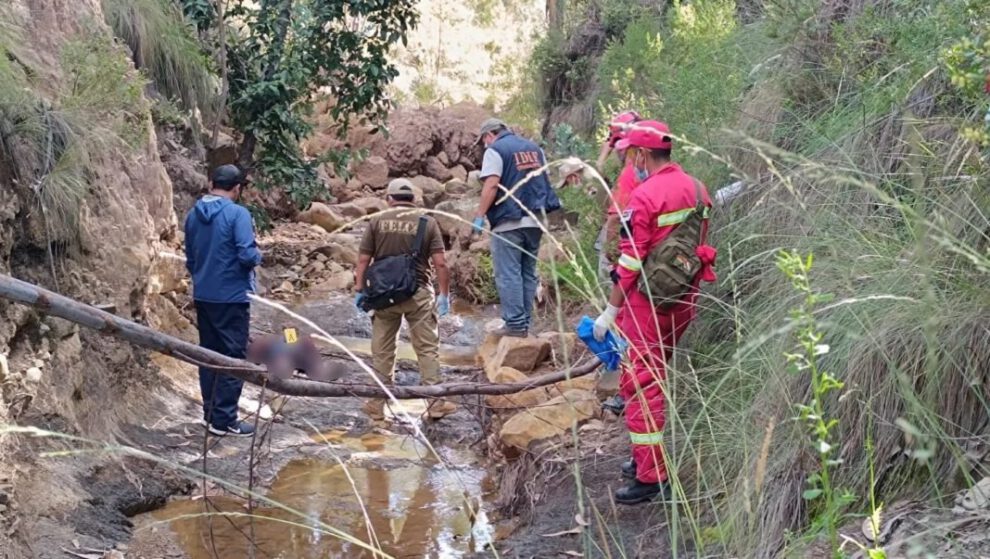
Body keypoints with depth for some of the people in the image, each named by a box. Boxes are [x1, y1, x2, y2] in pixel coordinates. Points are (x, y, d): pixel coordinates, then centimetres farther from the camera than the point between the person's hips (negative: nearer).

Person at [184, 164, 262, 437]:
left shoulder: (193, 215, 6)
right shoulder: (237, 214, -15)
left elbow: (190, 258, 14)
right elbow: (247, 255, -21)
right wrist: (259, 255, 0)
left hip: (202, 296, 7)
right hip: (232, 297, -7)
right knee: (233, 357, 0)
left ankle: (210, 413, 20)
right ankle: (224, 419, 1)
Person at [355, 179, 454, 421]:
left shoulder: (377, 222, 1)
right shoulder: (427, 222, -1)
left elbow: (363, 259, 0)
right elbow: (440, 263, -6)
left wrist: (360, 289, 8)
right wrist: (444, 294, 1)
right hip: (418, 293, -1)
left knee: (382, 351, 11)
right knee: (428, 349, 6)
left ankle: (377, 405, 17)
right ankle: (435, 403, 4)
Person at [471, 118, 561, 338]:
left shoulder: (495, 150, -6)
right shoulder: (534, 148, 17)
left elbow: (491, 185, -15)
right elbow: (544, 180, 21)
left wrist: (480, 216, -12)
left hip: (508, 222, -7)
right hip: (535, 220, 7)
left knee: (508, 275, -4)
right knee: (528, 273, 12)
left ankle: (515, 324, -8)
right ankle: (525, 323, 13)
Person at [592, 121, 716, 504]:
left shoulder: (645, 197, -18)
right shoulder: (696, 190, 6)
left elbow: (630, 262, -18)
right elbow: (700, 244, 12)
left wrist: (610, 311, -11)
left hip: (649, 301, -8)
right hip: (685, 300, 8)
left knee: (642, 385, -2)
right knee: (657, 377, 20)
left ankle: (652, 478, 0)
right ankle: (649, 459, 32)